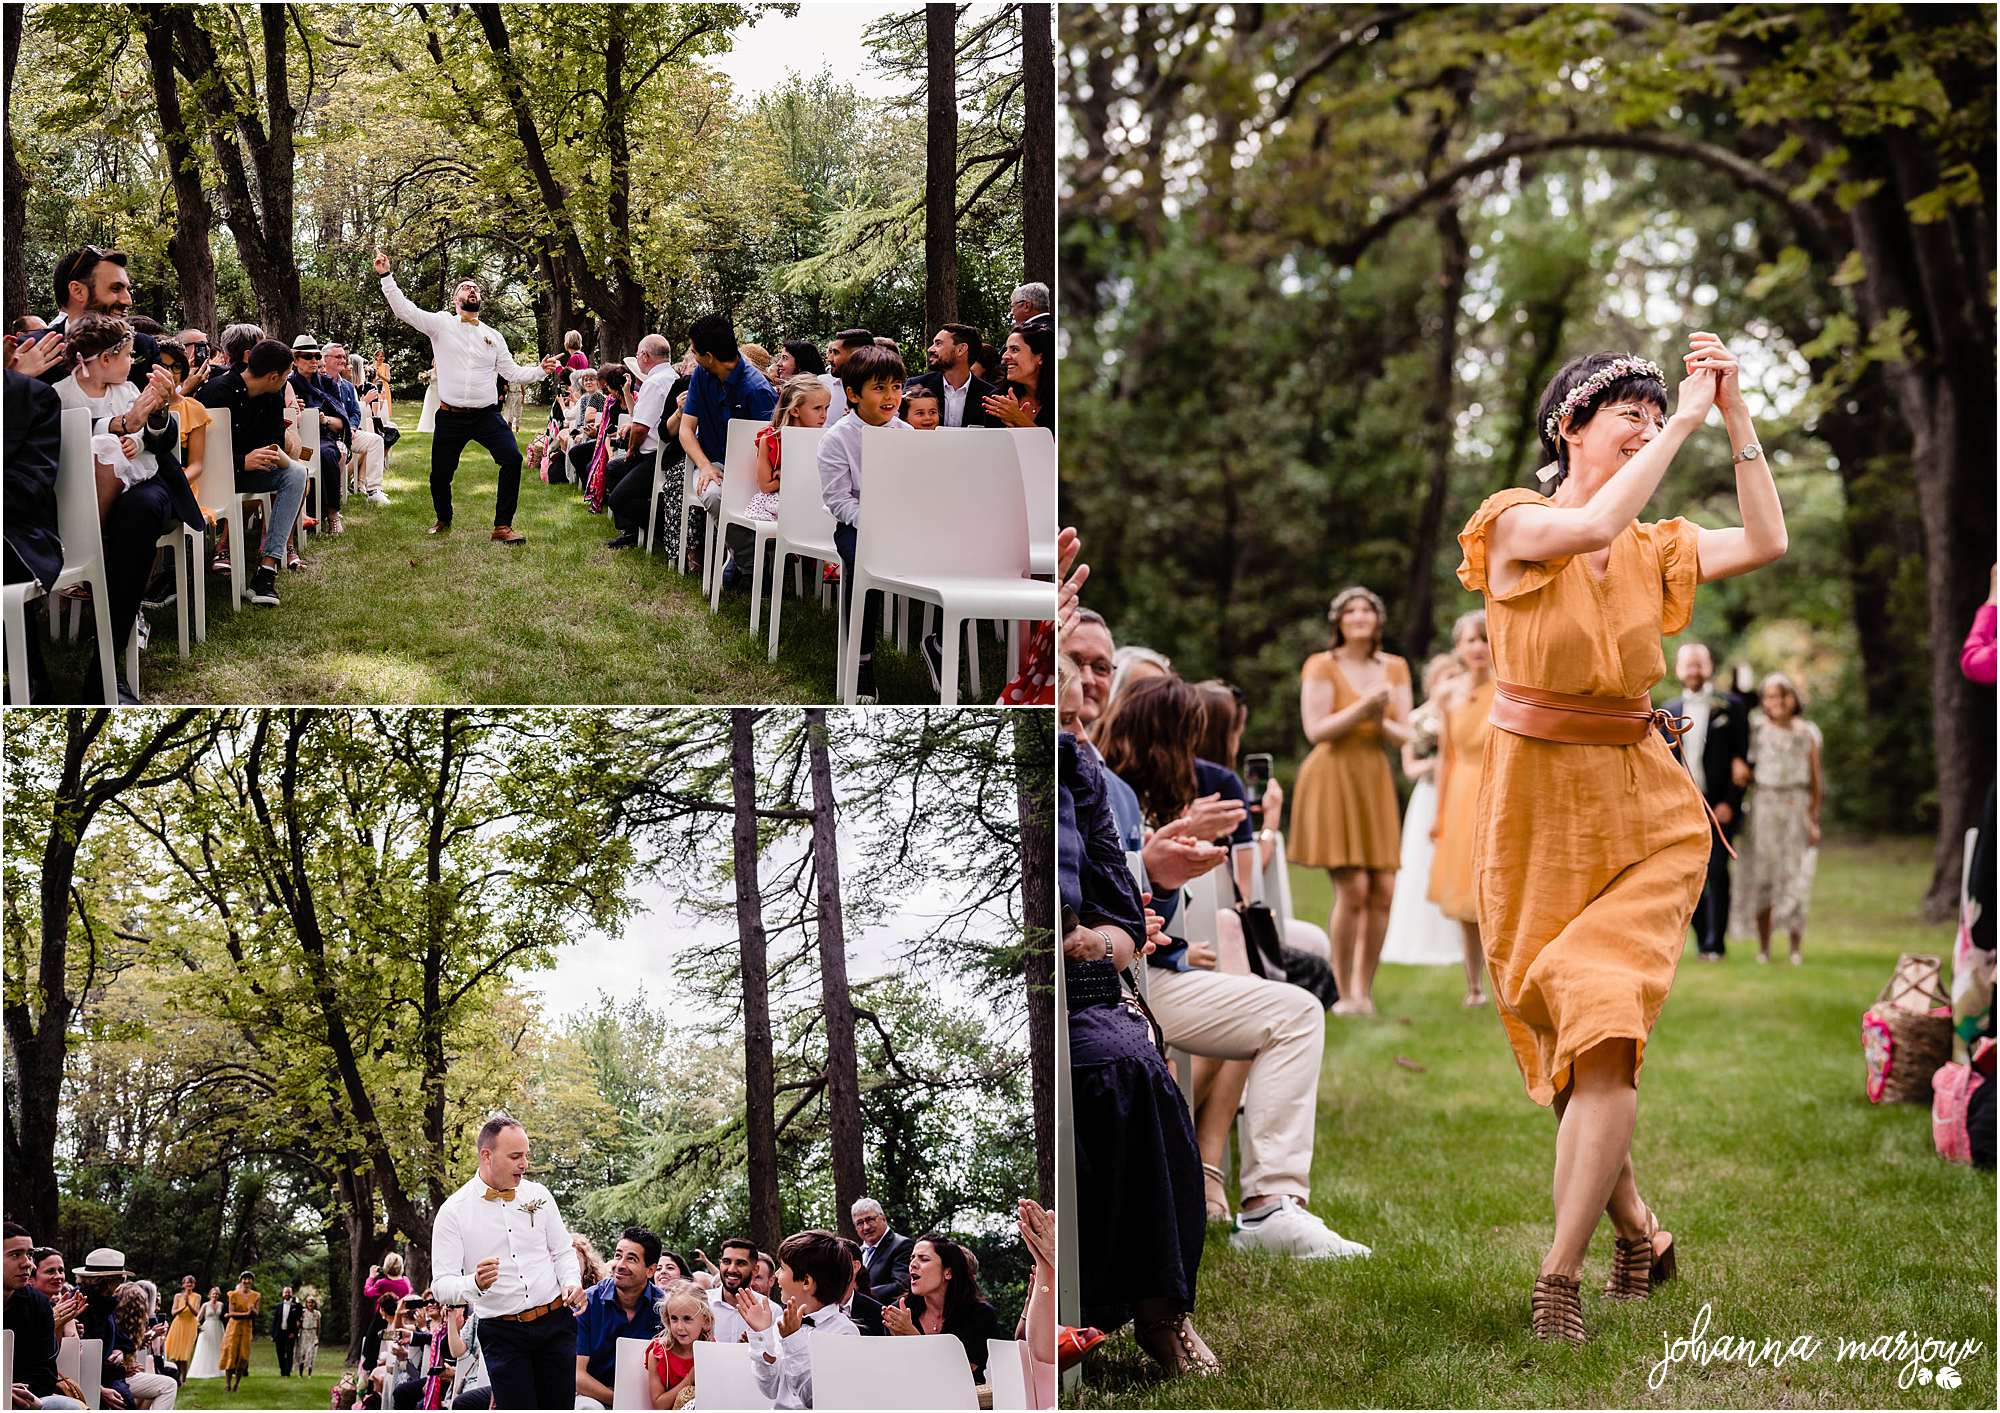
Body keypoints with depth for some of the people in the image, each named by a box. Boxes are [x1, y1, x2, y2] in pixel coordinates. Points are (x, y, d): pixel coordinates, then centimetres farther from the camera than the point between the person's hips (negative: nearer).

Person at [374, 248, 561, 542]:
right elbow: (404, 309, -7)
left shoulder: (493, 336, 12)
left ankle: (502, 526, -12)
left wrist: (541, 370, -4)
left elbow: (512, 372, 13)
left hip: (486, 415, 1)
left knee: (512, 458, -19)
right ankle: (443, 520, 36)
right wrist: (386, 276, -15)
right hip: (450, 416, -1)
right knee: (440, 474, 5)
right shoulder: (441, 324, 3)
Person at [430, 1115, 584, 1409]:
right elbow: (442, 1286, -9)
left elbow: (562, 1252, 14)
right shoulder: (454, 1211, -4)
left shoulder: (538, 1195, 6)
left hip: (555, 1322, 3)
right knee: (516, 1407, -9)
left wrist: (572, 1282, -7)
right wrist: (475, 1283, -30)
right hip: (502, 1333, -3)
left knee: (559, 1406, 1)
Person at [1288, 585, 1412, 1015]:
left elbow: (1404, 736, 10)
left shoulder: (1395, 668, 13)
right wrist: (1360, 711, -20)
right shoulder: (1321, 666, -2)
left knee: (1383, 890, -3)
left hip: (1374, 780, 5)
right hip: (1332, 776, -5)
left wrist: (1382, 721, -11)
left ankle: (1364, 989, 9)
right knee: (1353, 889, -13)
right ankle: (1344, 994, -3)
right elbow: (1315, 730, -10)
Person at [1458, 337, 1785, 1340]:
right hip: (1537, 813, -2)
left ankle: (1560, 1278, -15)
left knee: (1606, 1028, -17)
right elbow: (1595, 524, -24)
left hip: (1646, 814, 2)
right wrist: (1683, 419, -17)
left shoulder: (1653, 550, 9)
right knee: (1568, 1043, 6)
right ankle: (1639, 1235, 27)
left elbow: (1767, 541, 1)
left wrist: (1732, 410, 0)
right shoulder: (1516, 525, -5)